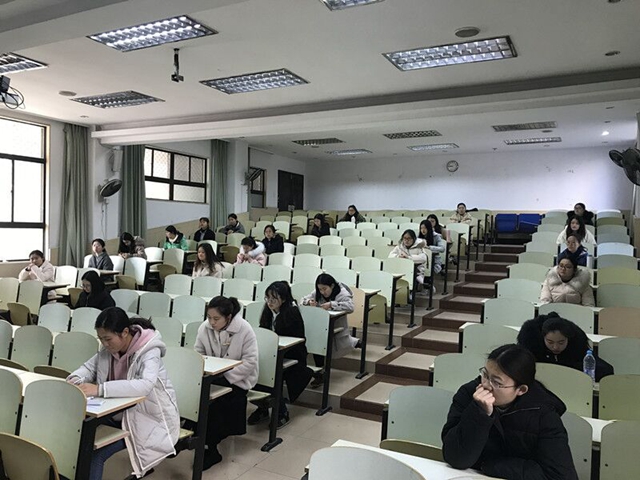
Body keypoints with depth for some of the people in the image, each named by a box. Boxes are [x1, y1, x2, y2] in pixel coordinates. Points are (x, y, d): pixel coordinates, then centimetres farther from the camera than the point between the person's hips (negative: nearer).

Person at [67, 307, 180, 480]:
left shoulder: (149, 351, -24)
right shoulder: (110, 349, -3)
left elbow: (145, 386, -39)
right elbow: (88, 367, 6)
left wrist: (100, 389, -44)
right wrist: (76, 379, -18)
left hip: (149, 419, -7)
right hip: (121, 413, 7)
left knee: (95, 451, -21)